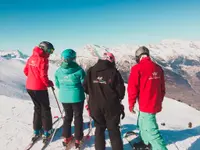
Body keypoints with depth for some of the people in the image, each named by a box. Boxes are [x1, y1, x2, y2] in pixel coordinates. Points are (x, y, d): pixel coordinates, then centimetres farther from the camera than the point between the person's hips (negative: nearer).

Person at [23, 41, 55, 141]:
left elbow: (26, 71, 13)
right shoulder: (43, 59, -17)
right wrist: (49, 83, -3)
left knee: (37, 107, 21)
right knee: (45, 109, 10)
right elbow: (43, 76, -20)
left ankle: (36, 130, 28)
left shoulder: (32, 57, 6)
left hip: (29, 87, 7)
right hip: (39, 88, -7)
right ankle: (47, 131, 18)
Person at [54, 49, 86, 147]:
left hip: (64, 97, 4)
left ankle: (66, 137, 29)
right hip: (77, 97, -3)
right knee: (78, 117, 13)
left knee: (68, 116, 21)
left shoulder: (58, 71, -5)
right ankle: (78, 139, 21)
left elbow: (58, 85, 7)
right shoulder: (79, 70, -17)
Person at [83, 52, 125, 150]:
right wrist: (116, 98, 13)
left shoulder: (90, 71, -1)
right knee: (114, 131, 11)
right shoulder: (114, 72, -10)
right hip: (111, 106, -2)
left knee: (99, 129, 19)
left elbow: (85, 87, 4)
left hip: (95, 106, 3)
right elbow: (120, 90, -7)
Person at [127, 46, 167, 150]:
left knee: (152, 131, 0)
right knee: (142, 123, 27)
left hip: (146, 106, -8)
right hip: (156, 105, 8)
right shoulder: (158, 68, 3)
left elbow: (132, 88, -14)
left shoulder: (137, 68, -16)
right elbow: (162, 88, 12)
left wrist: (131, 104, -1)